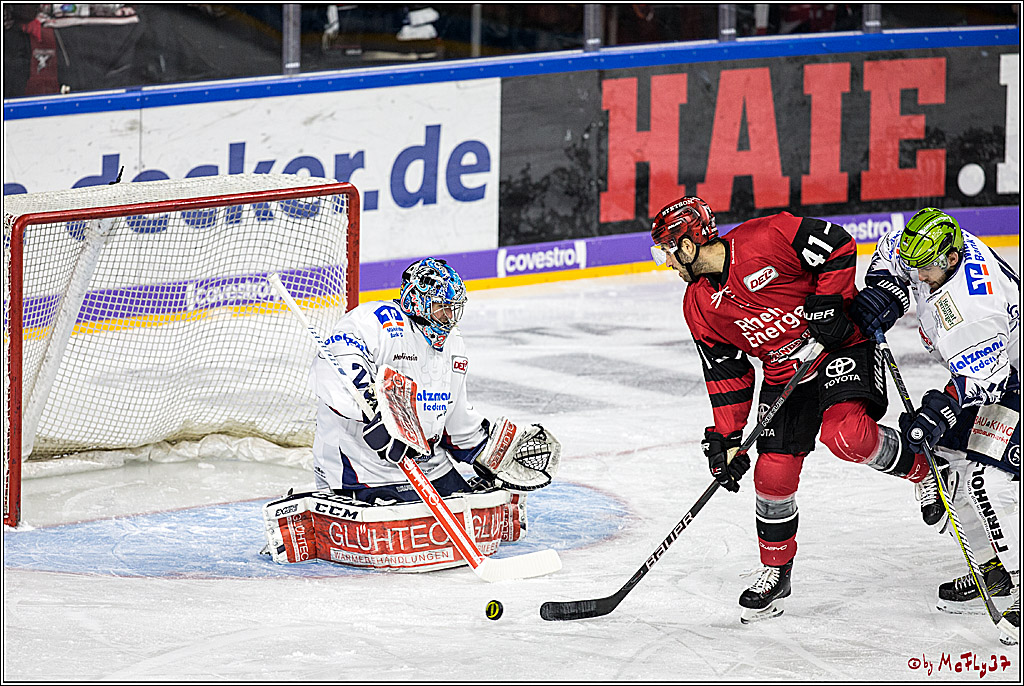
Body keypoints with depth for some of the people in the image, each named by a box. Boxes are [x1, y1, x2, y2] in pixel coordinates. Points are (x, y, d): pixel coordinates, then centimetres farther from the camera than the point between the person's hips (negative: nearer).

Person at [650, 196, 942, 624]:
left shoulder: (764, 240, -22)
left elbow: (838, 245, -16)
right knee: (773, 474, -1)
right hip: (783, 373, 6)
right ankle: (775, 572, 18)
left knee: (847, 436, -31)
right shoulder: (700, 308, 0)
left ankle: (924, 470, -5)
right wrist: (728, 437, 1)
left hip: (841, 345, -6)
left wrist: (829, 302, -20)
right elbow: (726, 376, 6)